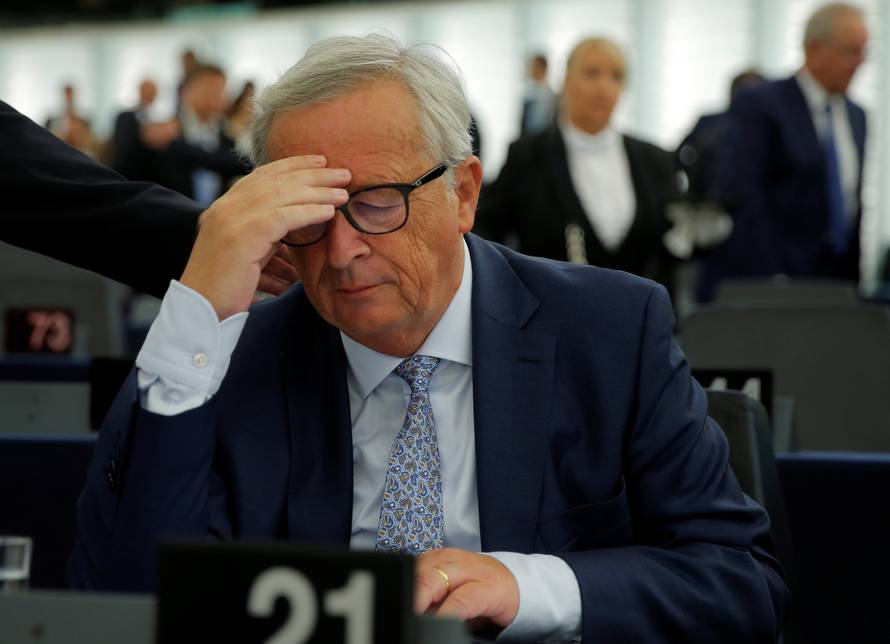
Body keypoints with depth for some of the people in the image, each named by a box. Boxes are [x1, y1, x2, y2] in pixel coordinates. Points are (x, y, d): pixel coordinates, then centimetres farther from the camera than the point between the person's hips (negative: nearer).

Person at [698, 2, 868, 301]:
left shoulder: (856, 116, 16)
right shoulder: (758, 105, -7)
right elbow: (738, 194, -15)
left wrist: (852, 281, 14)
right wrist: (771, 278, -21)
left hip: (830, 288, 6)